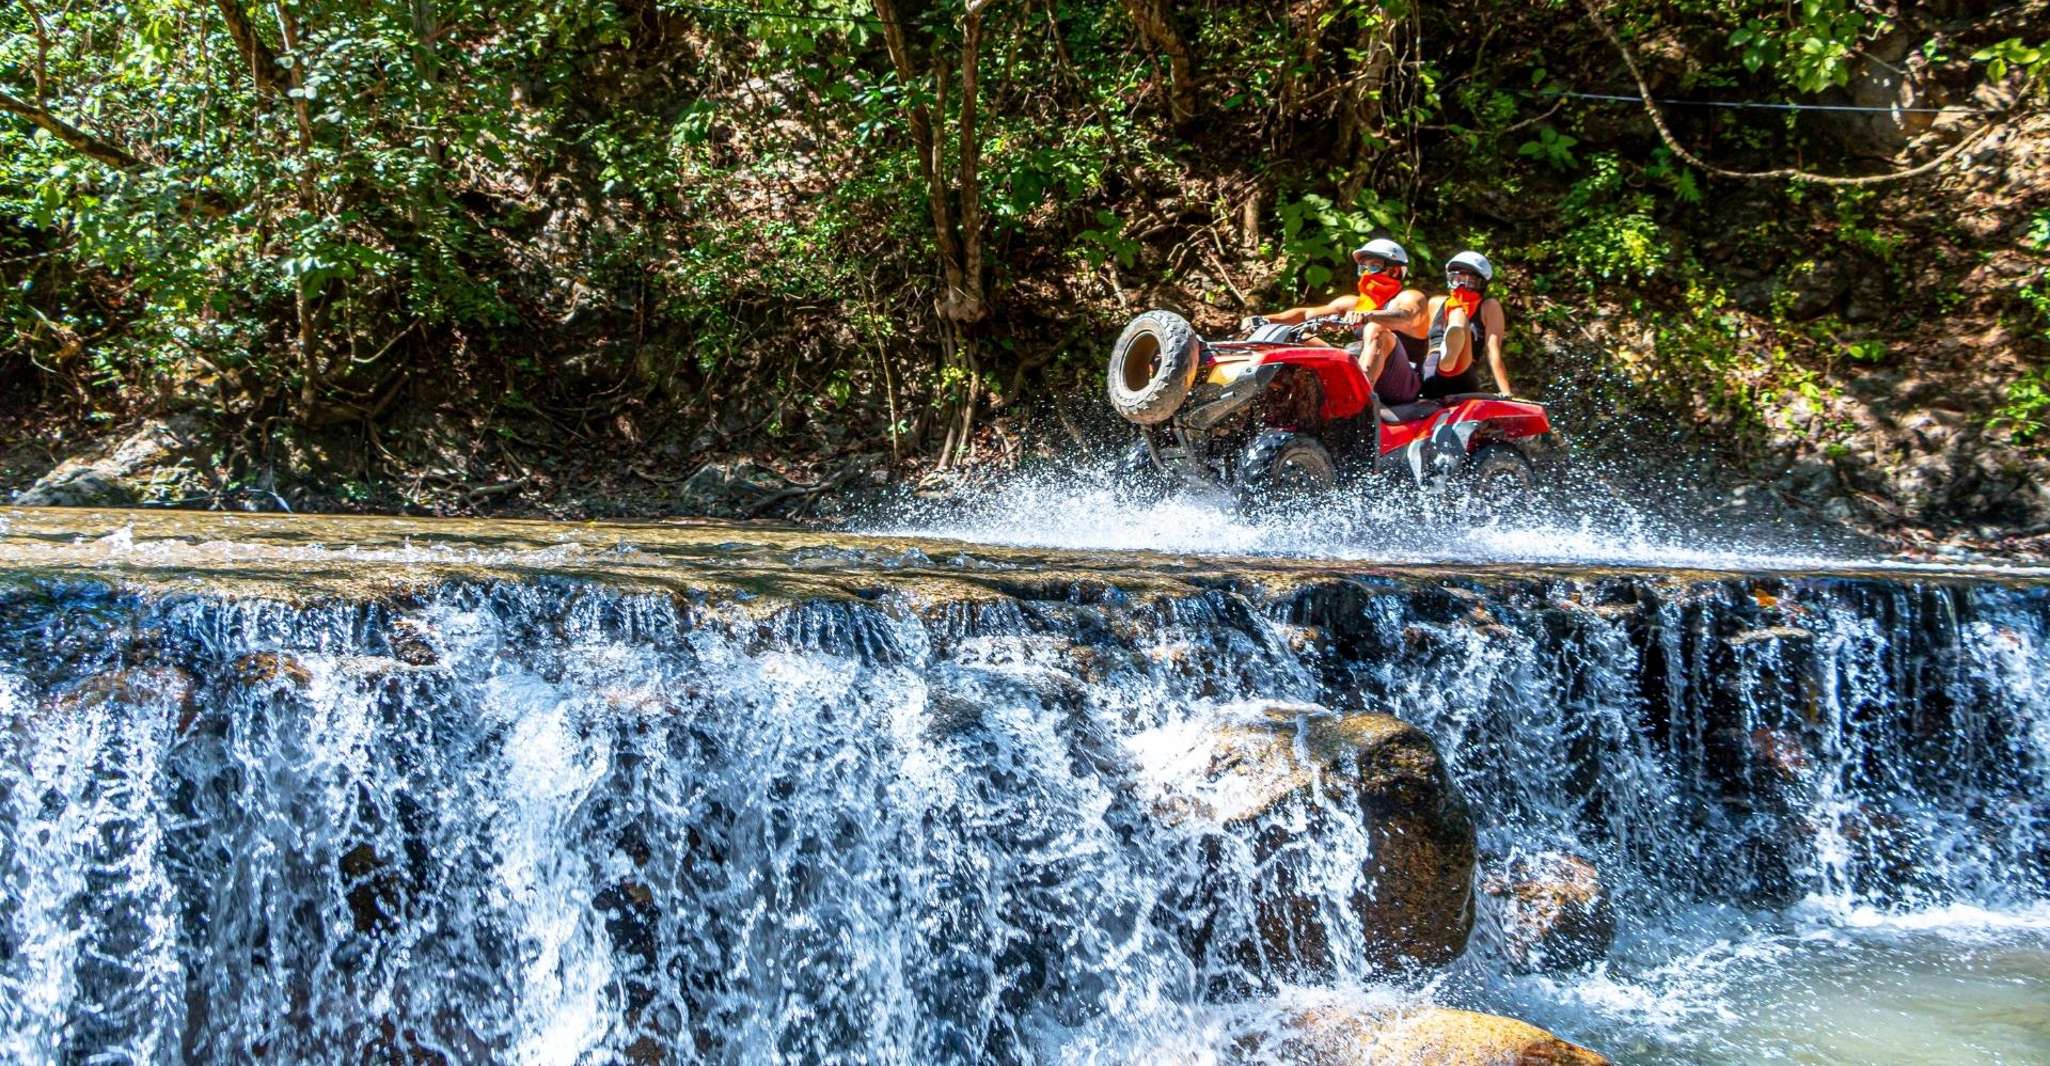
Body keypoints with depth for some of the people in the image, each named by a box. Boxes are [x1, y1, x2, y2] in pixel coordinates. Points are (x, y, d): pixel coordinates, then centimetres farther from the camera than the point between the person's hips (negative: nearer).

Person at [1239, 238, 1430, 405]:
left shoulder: (1411, 298, 3)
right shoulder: (1355, 303, 22)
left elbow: (1405, 317, -23)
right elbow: (1307, 313, 13)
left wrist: (1368, 316, -43)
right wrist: (1266, 319, -4)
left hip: (1404, 384, -7)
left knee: (1375, 330, -32)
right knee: (1302, 338, 5)